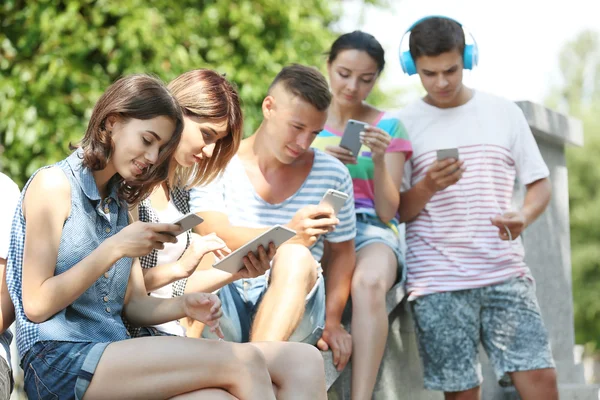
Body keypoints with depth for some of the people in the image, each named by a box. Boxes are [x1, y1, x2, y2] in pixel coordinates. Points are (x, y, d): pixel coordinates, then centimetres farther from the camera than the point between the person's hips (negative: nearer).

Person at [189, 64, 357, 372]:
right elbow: (212, 236, -12)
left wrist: (332, 321, 1)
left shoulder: (332, 174, 11)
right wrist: (286, 236, -30)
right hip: (223, 313, -1)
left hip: (295, 314, 1)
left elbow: (342, 253, 17)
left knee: (298, 258, -32)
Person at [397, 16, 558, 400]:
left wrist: (523, 216, -11)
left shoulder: (504, 112, 7)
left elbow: (540, 183, 11)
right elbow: (395, 212, 3)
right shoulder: (404, 123, 3)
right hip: (437, 282, -1)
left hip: (505, 271, 1)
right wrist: (428, 187, -18)